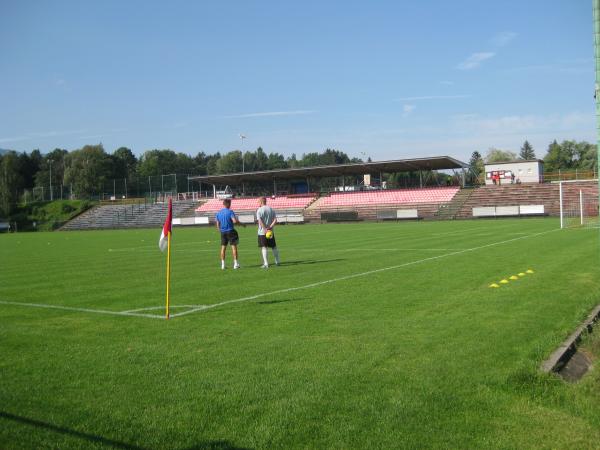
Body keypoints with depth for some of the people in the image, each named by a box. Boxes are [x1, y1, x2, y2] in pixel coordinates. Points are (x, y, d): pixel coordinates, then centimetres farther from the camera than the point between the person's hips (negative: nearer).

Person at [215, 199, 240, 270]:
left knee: (223, 248, 9)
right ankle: (236, 264, -1)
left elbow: (218, 224, 11)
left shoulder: (218, 213, 7)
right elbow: (235, 221, -21)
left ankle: (223, 265, 9)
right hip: (230, 231, -5)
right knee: (234, 247, 0)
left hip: (222, 232, 5)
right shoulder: (230, 212, -10)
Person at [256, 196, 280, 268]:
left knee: (264, 247, -2)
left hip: (262, 232, -5)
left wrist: (265, 229, -21)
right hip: (270, 232, 5)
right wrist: (270, 227, -10)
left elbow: (260, 221, -19)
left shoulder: (259, 210, -8)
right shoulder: (271, 209, 8)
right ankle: (277, 262, 24)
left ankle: (266, 264, -6)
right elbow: (275, 220, -1)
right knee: (274, 247, 15)